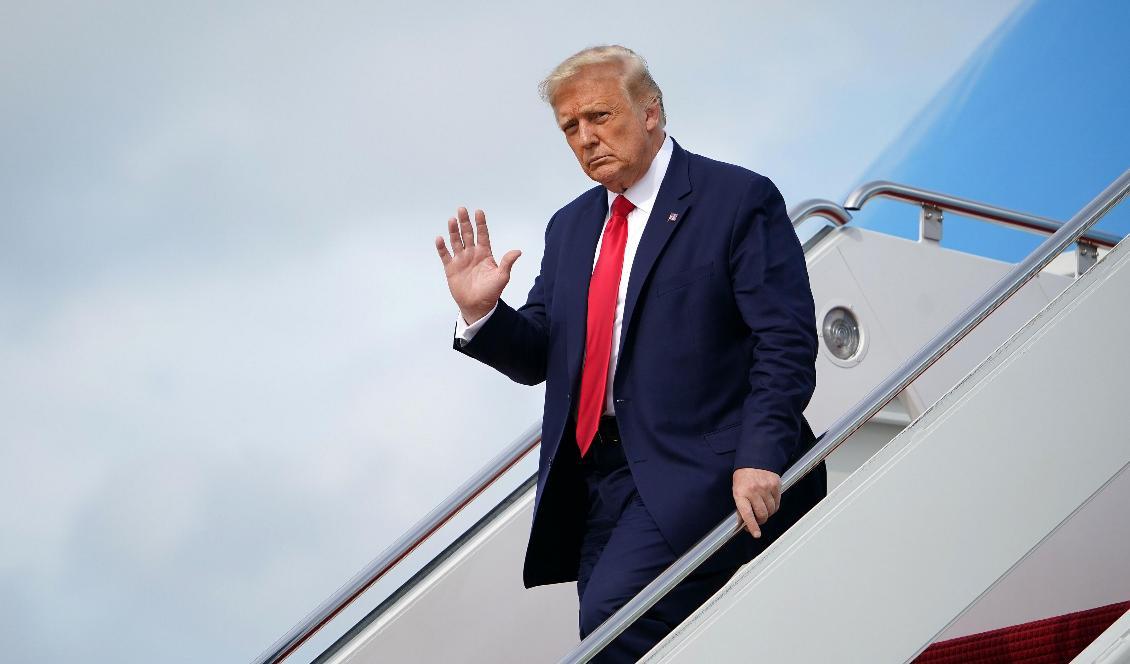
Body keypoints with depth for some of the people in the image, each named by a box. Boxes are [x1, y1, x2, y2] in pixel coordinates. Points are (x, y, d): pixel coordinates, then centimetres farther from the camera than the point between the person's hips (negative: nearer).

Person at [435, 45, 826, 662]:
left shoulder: (739, 200, -4)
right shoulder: (570, 226, 18)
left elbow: (787, 341, -10)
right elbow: (540, 357, 17)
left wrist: (759, 459, -22)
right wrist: (480, 311, -4)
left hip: (700, 472, -7)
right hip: (598, 478, 7)